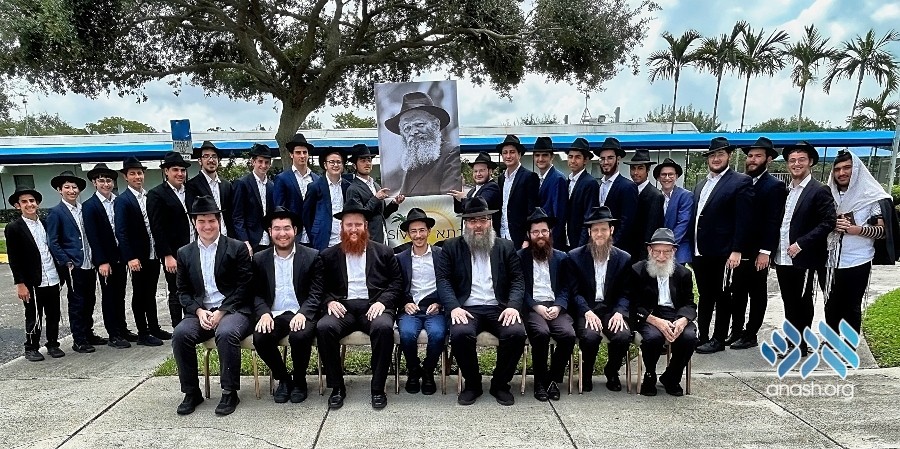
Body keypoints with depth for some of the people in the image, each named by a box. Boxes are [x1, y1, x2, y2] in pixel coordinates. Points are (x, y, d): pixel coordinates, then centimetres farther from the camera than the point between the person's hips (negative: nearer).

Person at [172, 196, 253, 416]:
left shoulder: (237, 248, 0)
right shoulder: (185, 253, 12)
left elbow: (244, 287, -4)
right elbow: (183, 291, 11)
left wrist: (221, 312, -14)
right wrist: (199, 311, -8)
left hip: (233, 310, -4)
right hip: (200, 312, 4)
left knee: (226, 333, -34)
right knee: (180, 333, -26)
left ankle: (230, 392, -17)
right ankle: (191, 392, -8)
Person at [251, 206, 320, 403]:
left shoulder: (312, 256, 2)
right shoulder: (259, 259, 10)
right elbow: (256, 293, 10)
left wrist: (302, 313, -19)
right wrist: (264, 313, -11)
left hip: (301, 314, -2)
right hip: (273, 315, 3)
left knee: (300, 336, -33)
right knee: (259, 338, -27)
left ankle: (299, 381, -2)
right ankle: (283, 378, 2)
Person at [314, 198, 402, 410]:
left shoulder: (383, 252, 14)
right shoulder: (328, 255, 16)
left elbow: (396, 282, 9)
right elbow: (318, 286, 13)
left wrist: (382, 301, -8)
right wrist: (329, 301, -7)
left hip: (373, 306, -1)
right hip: (342, 307, 1)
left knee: (384, 327, -35)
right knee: (324, 327, -31)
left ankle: (378, 388, -17)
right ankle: (337, 387, -14)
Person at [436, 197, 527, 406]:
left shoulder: (506, 247, 15)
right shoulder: (451, 247, 11)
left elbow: (518, 280, 8)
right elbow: (443, 279, 1)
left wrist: (513, 306, -11)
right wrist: (453, 307, -16)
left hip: (499, 309, 1)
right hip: (466, 309, -1)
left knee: (517, 333, -28)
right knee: (460, 333, -33)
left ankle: (500, 384, -2)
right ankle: (472, 384, -5)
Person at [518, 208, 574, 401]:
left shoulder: (561, 257, 17)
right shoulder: (520, 257, 8)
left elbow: (566, 288, 10)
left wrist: (558, 306, -9)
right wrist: (536, 306, -13)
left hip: (555, 307, 3)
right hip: (531, 307, -2)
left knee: (568, 334, -27)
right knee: (541, 333, -33)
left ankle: (554, 379, -5)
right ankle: (540, 381, -12)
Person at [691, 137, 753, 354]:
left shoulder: (740, 182, -5)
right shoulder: (700, 185, 16)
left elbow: (743, 220, -11)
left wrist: (736, 251, -16)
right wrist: (691, 249, 10)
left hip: (722, 253, -6)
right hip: (700, 252, 6)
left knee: (722, 296, 5)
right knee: (704, 296, 14)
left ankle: (718, 340, 15)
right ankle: (702, 337, 22)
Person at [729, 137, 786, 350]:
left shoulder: (774, 186, -7)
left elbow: (773, 222, -13)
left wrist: (765, 252, -17)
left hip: (758, 252, -6)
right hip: (738, 250, 6)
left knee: (757, 295, 7)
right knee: (737, 292, 12)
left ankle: (750, 335, 16)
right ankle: (736, 331, 23)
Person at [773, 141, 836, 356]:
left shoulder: (819, 191, -8)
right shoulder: (785, 191, 13)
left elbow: (828, 222, -14)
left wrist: (801, 244, -18)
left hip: (803, 259, -6)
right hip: (782, 258, 6)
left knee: (802, 304, 4)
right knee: (789, 304, 14)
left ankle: (801, 345, 15)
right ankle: (791, 341, 25)